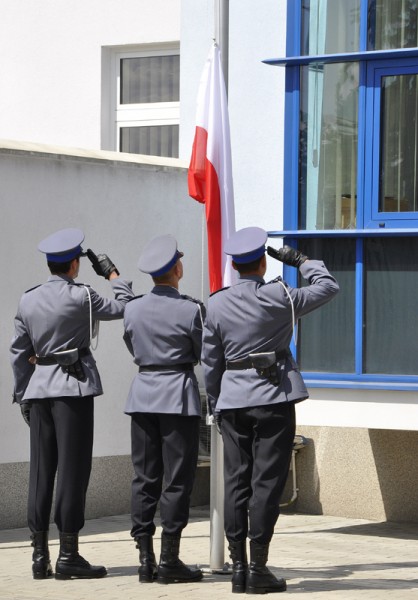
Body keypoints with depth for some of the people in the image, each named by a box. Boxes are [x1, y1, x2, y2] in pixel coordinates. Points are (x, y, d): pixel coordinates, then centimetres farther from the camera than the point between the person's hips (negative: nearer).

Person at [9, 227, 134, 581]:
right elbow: (124, 308, 2)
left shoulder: (28, 300, 8)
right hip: (73, 386, -5)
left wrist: (22, 395, 17)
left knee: (41, 470, 7)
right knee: (72, 469, -3)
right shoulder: (80, 296, -8)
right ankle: (68, 555, -4)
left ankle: (40, 555, 8)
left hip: (39, 387, 6)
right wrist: (112, 274, 14)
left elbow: (19, 352, 11)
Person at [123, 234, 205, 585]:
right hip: (179, 395, -5)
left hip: (143, 395, 5)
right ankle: (169, 561, -1)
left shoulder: (133, 309, 2)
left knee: (145, 477, 8)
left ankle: (146, 559, 7)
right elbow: (202, 354, -1)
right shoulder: (191, 310, -11)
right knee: (177, 480, 0)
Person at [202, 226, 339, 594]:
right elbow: (329, 287, 6)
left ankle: (238, 567, 7)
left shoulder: (218, 304, 3)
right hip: (273, 399, -3)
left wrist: (215, 405, 17)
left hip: (232, 402, 4)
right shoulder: (280, 297, -7)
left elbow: (210, 361, 7)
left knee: (236, 484, 6)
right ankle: (258, 568, -5)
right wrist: (301, 261, 17)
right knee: (266, 483, -2)